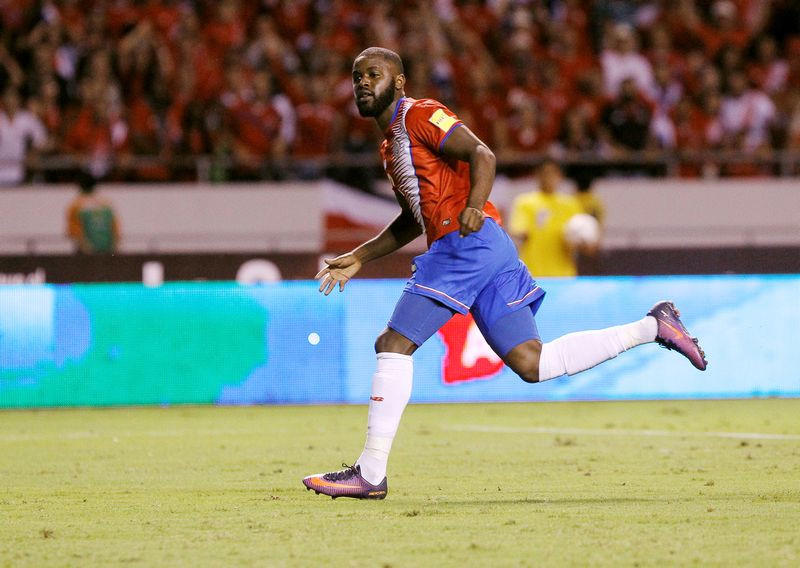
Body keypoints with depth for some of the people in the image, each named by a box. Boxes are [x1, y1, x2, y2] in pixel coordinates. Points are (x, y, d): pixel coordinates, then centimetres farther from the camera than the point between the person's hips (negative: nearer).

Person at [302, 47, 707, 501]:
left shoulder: (418, 114, -2)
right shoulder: (391, 145, 27)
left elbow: (482, 154, -14)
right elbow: (413, 220, 36)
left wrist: (474, 207, -30)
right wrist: (359, 258, 29)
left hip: (468, 242, -10)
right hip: (490, 250, 10)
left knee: (394, 345, -11)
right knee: (531, 364, 4)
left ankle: (371, 474, -11)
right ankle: (653, 326, 9)